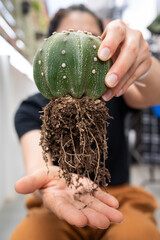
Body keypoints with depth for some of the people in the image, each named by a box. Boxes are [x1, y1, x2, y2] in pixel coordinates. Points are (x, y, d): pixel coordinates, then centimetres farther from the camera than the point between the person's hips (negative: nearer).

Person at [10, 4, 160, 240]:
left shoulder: (114, 94, 2)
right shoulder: (33, 109, -2)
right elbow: (37, 161, -20)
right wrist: (47, 177, -43)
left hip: (118, 201, 1)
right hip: (55, 211, 0)